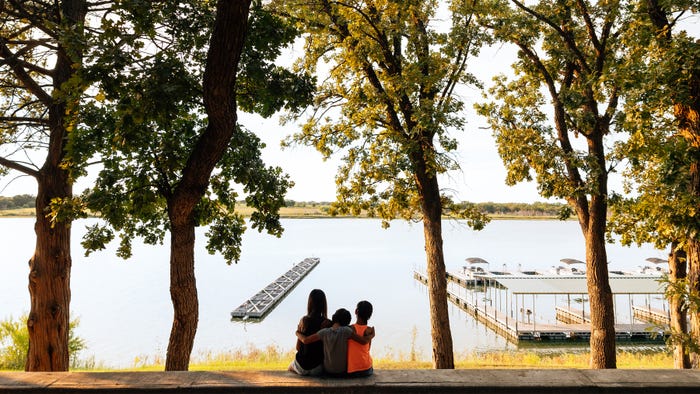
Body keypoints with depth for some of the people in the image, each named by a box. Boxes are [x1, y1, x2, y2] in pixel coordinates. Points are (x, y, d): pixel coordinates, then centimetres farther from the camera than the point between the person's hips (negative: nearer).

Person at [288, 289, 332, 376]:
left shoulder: (304, 320, -12)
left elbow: (298, 347, -5)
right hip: (318, 368, 1)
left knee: (290, 368, 34)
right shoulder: (328, 323, -14)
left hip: (302, 366, -1)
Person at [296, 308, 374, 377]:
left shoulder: (324, 332, -11)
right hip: (343, 372, -2)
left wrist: (298, 333, 9)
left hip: (328, 372, 2)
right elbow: (364, 341, -15)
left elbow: (305, 340, -9)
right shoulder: (346, 331, -17)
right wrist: (371, 335, 4)